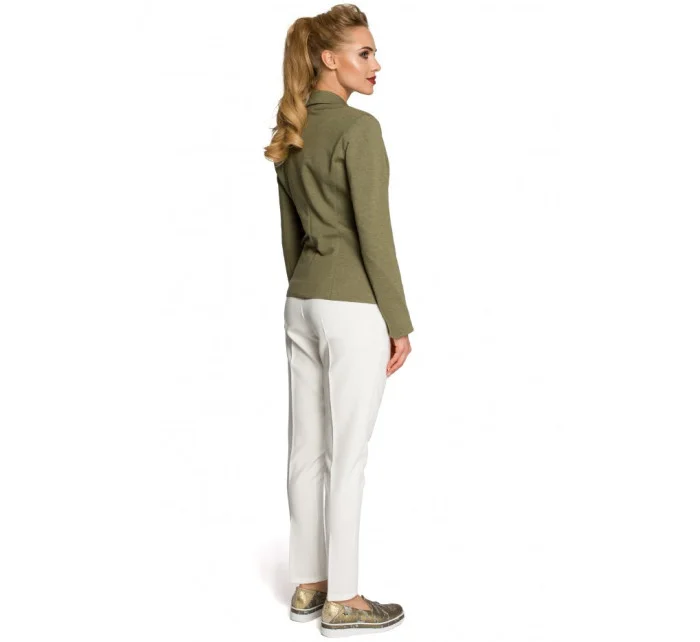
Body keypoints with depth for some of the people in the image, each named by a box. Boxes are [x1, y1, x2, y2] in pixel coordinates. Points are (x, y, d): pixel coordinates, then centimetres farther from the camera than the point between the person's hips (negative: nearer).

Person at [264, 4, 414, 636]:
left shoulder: (291, 132, 11)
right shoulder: (358, 127, -14)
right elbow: (374, 232, -16)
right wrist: (399, 322, -11)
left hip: (302, 301, 8)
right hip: (353, 306, -8)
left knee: (307, 448, 13)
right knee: (347, 455, 1)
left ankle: (307, 585, 24)